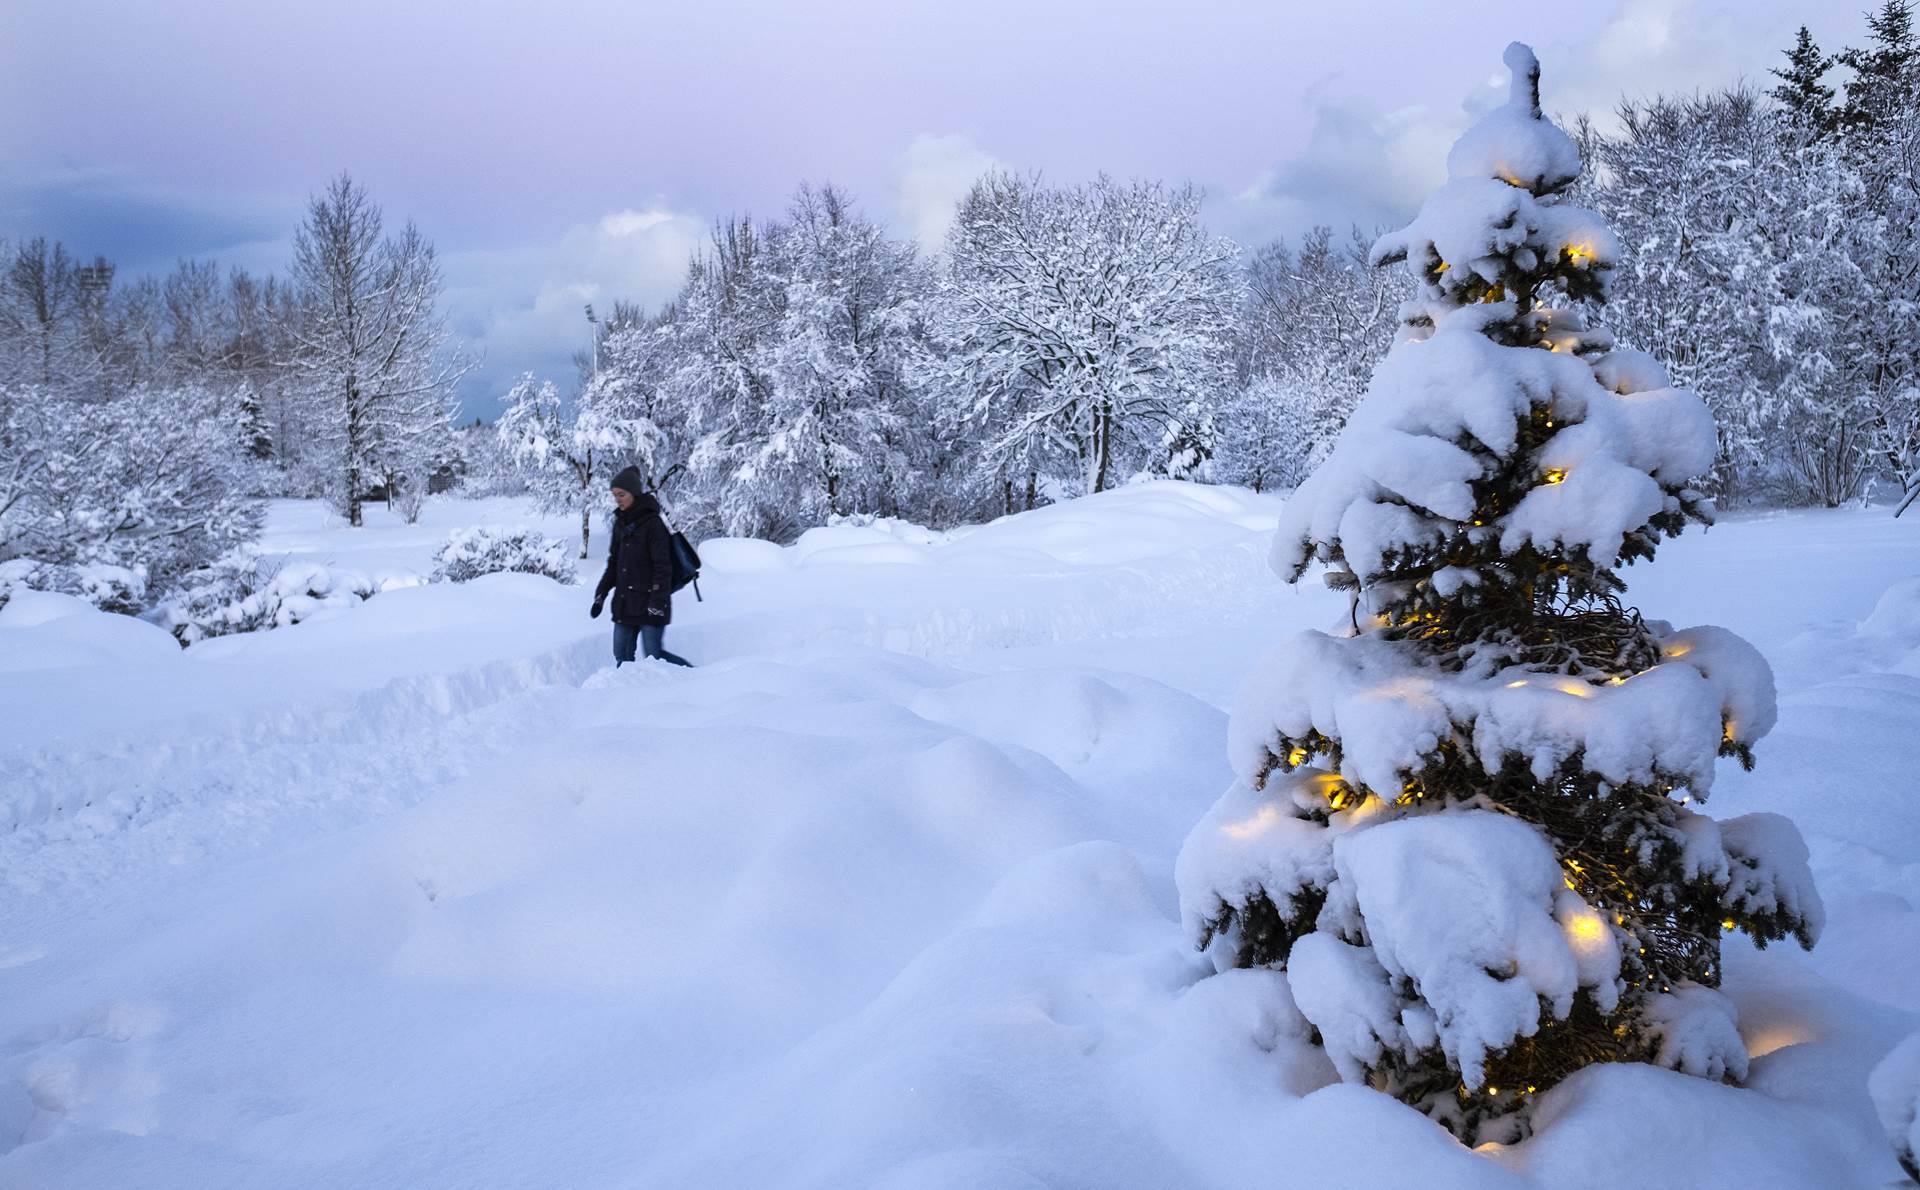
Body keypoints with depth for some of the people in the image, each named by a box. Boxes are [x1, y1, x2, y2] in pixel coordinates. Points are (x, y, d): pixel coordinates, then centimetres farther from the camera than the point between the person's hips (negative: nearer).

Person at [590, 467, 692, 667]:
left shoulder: (653, 523, -11)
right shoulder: (621, 523, 11)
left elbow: (662, 567, -14)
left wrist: (657, 602, -19)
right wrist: (601, 594, 13)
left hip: (649, 601, -7)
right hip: (625, 602, 7)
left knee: (653, 656, -6)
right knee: (622, 656, 2)